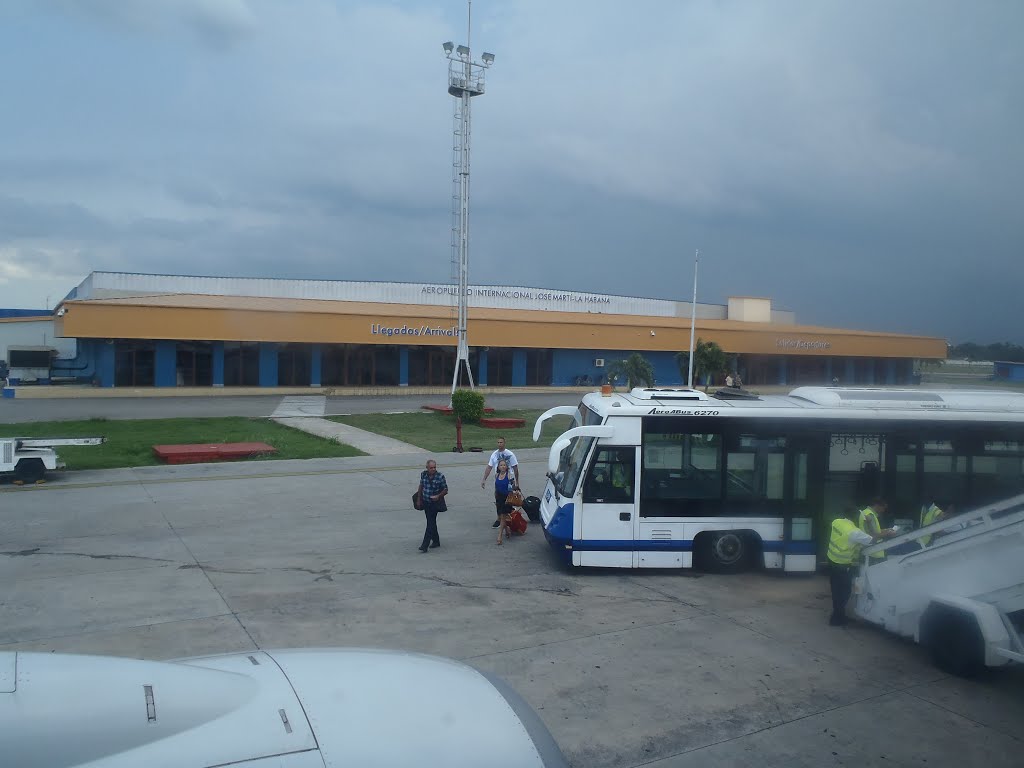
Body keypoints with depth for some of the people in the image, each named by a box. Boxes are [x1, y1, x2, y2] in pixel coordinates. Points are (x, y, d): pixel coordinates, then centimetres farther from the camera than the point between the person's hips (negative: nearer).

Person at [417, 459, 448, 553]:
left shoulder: (440, 476, -13)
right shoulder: (423, 474, -2)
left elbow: (445, 490, -5)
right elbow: (421, 486, 14)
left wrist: (438, 496, -21)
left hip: (435, 503, -5)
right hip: (425, 502, 5)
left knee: (430, 523, -9)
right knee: (431, 522, 14)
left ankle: (425, 545, -10)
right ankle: (436, 541, 28)